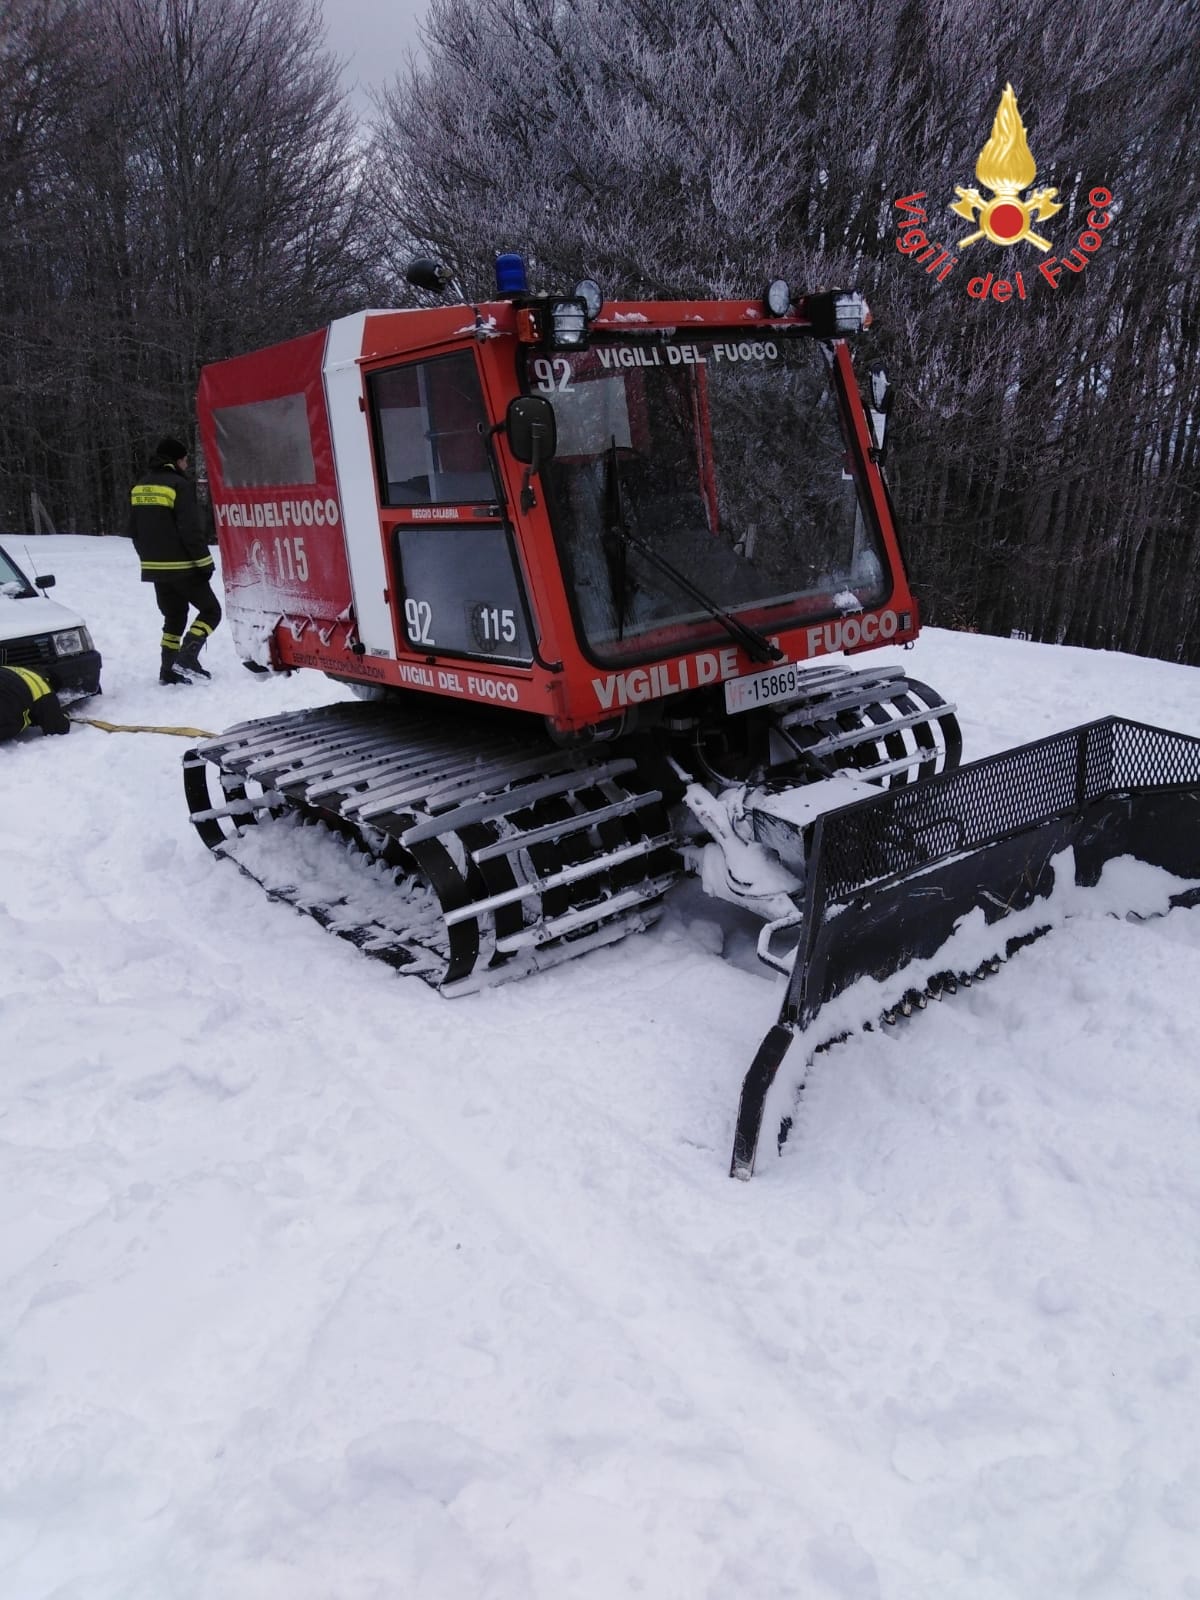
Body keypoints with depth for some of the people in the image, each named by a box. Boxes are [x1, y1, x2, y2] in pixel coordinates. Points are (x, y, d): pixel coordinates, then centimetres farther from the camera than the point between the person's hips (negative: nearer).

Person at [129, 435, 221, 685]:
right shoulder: (178, 485, -12)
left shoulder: (139, 487, 12)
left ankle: (169, 669, 11)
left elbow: (134, 530, 16)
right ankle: (187, 657, -10)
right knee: (210, 610, 4)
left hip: (155, 567, 8)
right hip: (182, 566, -8)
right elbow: (190, 530, -18)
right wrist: (205, 562, -12)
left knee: (173, 616, 16)